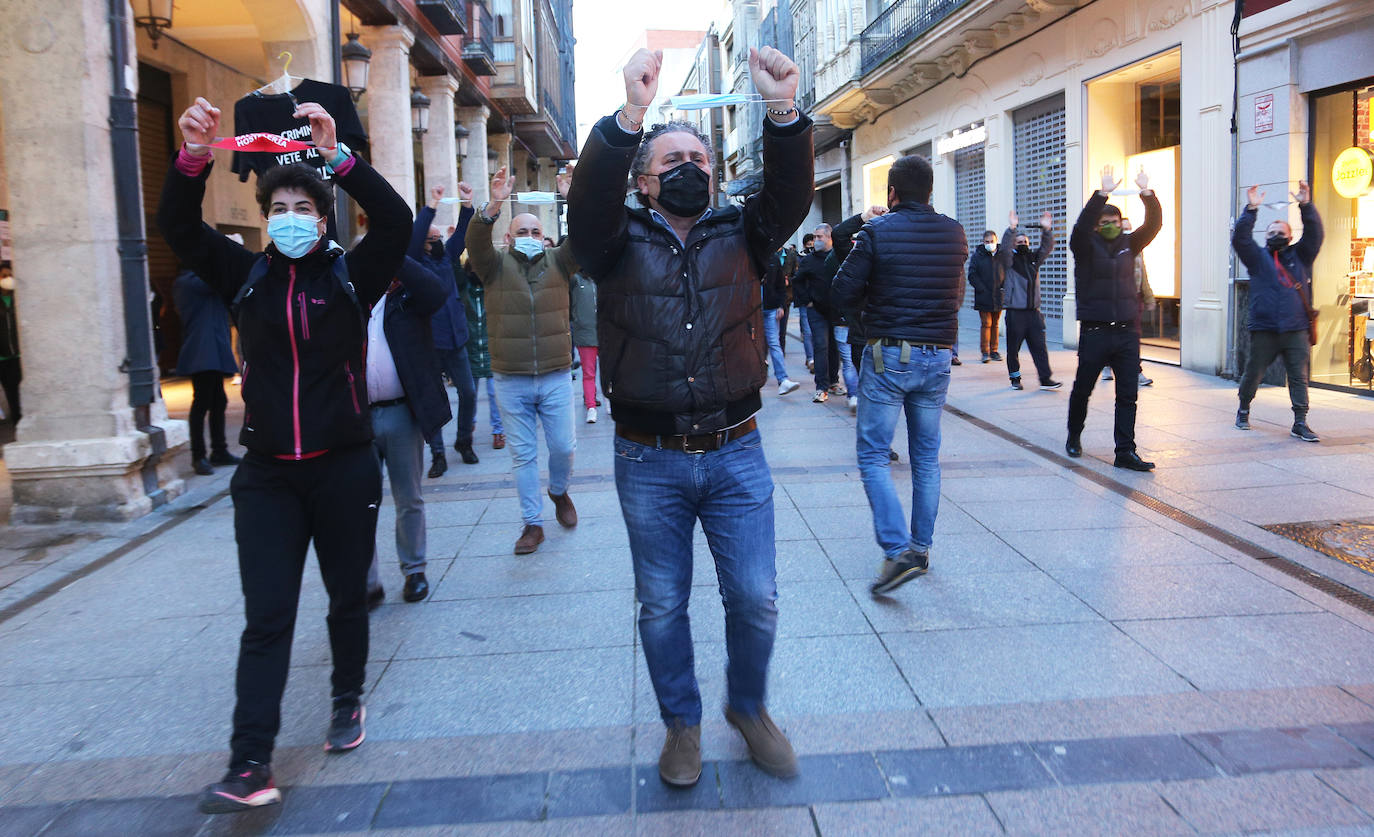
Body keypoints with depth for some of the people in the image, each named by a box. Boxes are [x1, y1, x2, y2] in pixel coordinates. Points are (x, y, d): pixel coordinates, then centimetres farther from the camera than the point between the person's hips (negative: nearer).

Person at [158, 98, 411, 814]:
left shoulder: (351, 275, 0)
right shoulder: (248, 277, 7)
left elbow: (395, 221, -16)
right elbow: (178, 226, -4)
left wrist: (337, 156, -27)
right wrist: (193, 157, -21)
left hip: (344, 466, -1)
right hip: (267, 473, 1)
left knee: (347, 597, 14)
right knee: (266, 616, -2)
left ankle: (348, 699, 37)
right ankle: (250, 767, -2)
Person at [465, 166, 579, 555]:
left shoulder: (557, 261, 5)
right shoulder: (496, 265, 2)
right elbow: (475, 242, -17)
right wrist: (494, 205, -33)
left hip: (556, 376, 1)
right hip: (510, 380, 0)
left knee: (563, 446, 6)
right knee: (523, 454, 6)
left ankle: (559, 492, 37)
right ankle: (532, 523, 18)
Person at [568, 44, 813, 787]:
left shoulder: (739, 234, 4)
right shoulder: (621, 242, -1)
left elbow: (789, 195, -14)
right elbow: (588, 200, -22)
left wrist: (783, 113, -32)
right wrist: (631, 116, -37)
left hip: (736, 452, 1)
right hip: (648, 460, -1)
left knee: (755, 598, 6)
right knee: (662, 605, 11)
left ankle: (748, 707, 33)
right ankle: (681, 724, 32)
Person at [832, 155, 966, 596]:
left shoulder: (877, 232, -10)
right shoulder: (954, 234, 5)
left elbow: (844, 293, -7)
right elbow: (957, 295, 15)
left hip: (889, 356, -5)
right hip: (938, 357, 5)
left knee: (873, 454, 0)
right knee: (926, 456, 14)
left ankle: (898, 550, -12)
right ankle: (922, 547, 22)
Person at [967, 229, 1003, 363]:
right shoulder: (977, 256, -1)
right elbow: (972, 276, -4)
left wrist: (1003, 288, -1)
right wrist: (983, 290, -11)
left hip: (998, 297, 3)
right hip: (984, 298, -3)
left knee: (995, 324, 11)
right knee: (986, 324, -5)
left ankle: (993, 351, 18)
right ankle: (985, 352, 0)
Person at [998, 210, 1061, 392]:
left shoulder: (1033, 258, 15)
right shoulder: (1009, 259, 1)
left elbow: (1047, 248, 5)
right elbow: (1004, 248, -18)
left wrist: (1046, 230, -11)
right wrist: (1012, 229, -31)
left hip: (1033, 310, 4)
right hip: (1015, 311, -4)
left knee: (1039, 346, 0)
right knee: (1013, 348, 2)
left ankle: (1045, 379, 1)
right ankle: (1015, 378, 14)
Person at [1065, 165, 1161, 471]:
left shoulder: (1128, 244, 11)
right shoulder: (1086, 246, -1)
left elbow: (1154, 225, 0)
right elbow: (1081, 226, -20)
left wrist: (1148, 194, -14)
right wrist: (1102, 195, -29)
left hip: (1127, 331, 3)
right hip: (1094, 331, -3)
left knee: (1128, 395, 1)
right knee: (1082, 389, 8)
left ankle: (1125, 452, 4)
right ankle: (1074, 437, 30)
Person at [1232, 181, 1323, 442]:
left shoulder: (1299, 255, 13)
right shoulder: (1258, 257, 9)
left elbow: (1314, 234, 0)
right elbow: (1240, 238, -4)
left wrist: (1306, 205, -10)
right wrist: (1251, 210, -13)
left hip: (1296, 330, 1)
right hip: (1264, 330, -1)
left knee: (1299, 377, -2)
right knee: (1252, 374, 7)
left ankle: (1300, 424, 1)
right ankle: (1243, 410, 29)